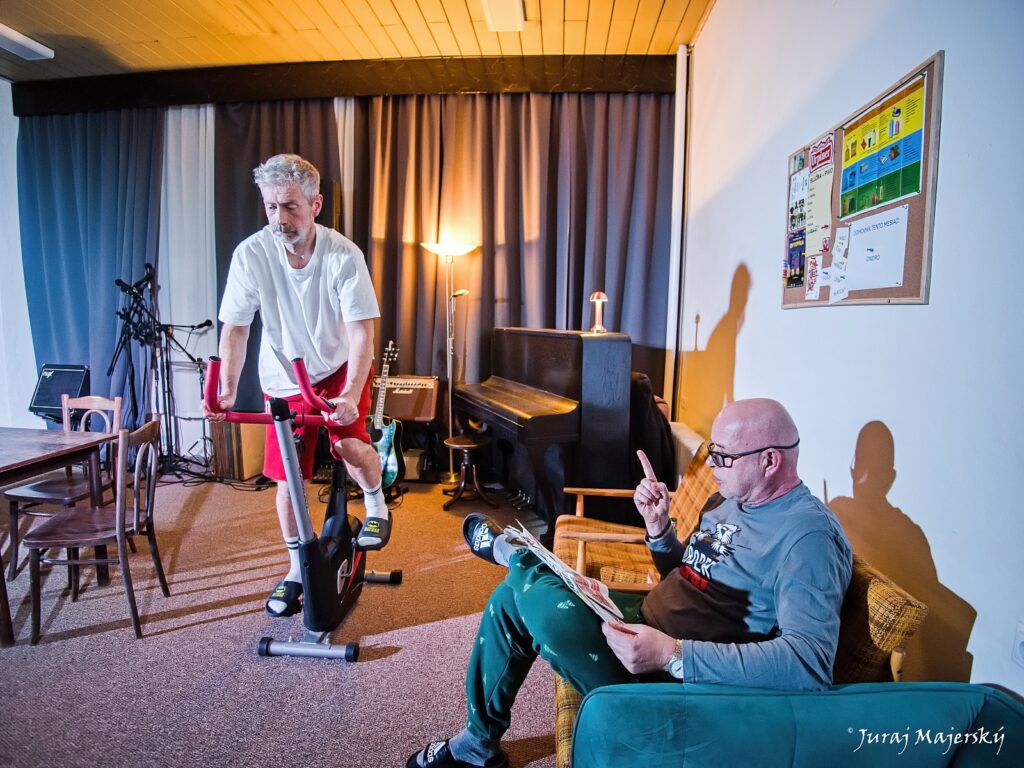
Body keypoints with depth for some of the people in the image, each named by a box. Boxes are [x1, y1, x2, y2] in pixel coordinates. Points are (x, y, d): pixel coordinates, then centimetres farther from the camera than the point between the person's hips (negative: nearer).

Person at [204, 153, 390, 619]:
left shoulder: (343, 255, -22)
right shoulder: (251, 254, -19)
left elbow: (361, 333, -25)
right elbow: (235, 328, -13)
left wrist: (350, 394, -38)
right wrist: (227, 390, -24)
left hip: (340, 367, -1)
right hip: (283, 377, 2)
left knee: (349, 445, -24)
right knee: (287, 477, 4)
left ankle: (376, 505, 11)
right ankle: (297, 568, 26)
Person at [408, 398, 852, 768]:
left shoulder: (809, 536, -21)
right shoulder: (730, 499, 8)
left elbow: (811, 662, -32)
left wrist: (672, 653, -37)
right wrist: (657, 527, -4)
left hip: (680, 682, -9)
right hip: (644, 620, 10)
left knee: (544, 602, -24)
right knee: (512, 597, 11)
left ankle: (513, 556, 14)